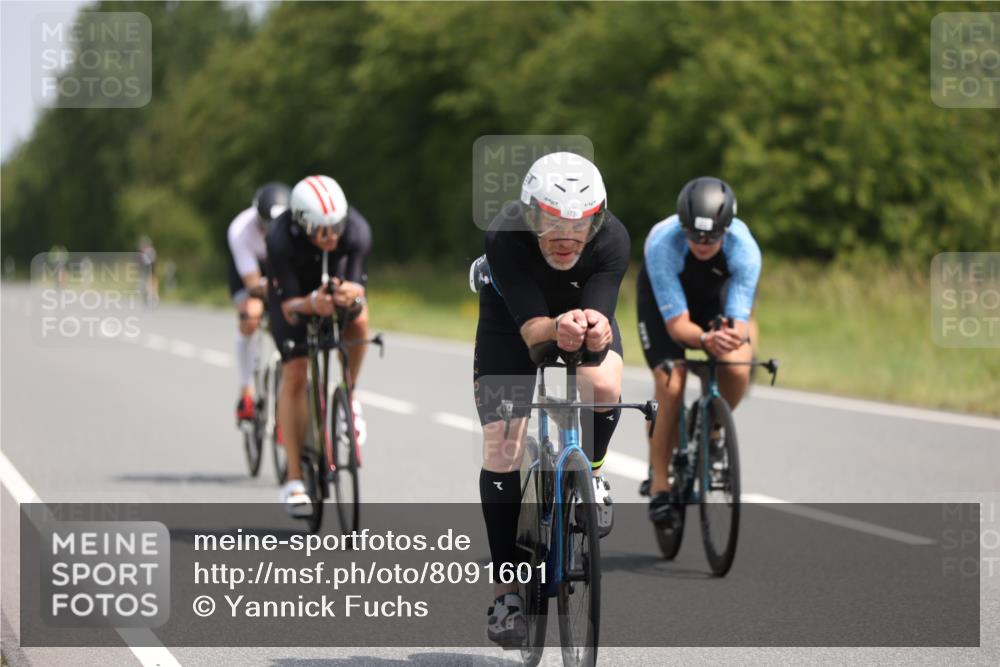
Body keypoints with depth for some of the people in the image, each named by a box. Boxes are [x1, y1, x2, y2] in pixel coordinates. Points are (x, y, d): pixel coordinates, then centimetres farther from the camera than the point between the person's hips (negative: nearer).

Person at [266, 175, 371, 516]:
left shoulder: (357, 230, -34)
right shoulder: (281, 239, -38)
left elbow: (358, 284, -29)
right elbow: (289, 307, -34)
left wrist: (352, 294, -52)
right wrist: (311, 304, -56)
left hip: (337, 281, 3)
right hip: (295, 292, -3)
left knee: (358, 320, -26)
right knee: (294, 375, -11)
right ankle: (294, 481, -7)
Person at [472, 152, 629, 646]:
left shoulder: (612, 239, -31)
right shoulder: (504, 238, -36)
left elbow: (600, 313, -37)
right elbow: (530, 325, -41)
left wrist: (594, 330, -61)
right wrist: (557, 328, -63)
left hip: (583, 311, 1)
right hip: (512, 325, -1)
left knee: (604, 387, -32)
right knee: (501, 447, -12)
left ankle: (592, 472, 1)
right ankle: (507, 588, -3)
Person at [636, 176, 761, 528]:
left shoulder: (744, 248, -34)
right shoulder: (662, 243, -39)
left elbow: (739, 318, -33)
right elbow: (676, 323, -38)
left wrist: (735, 335, -57)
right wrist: (705, 340, -59)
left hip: (715, 295, 2)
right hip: (663, 299, -2)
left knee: (737, 369, -24)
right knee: (671, 384, -20)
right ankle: (660, 483, -5)